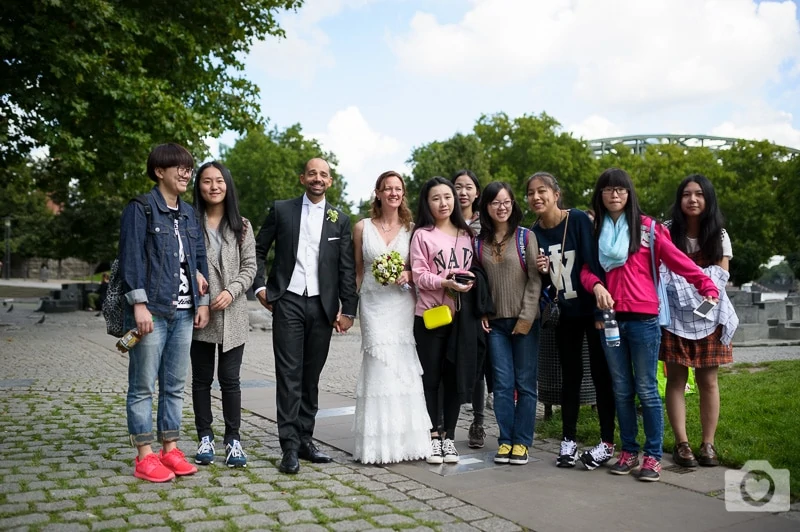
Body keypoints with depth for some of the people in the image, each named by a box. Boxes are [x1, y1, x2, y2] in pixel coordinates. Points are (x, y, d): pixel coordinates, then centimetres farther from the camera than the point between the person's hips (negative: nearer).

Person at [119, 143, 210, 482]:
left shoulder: (188, 213, 17)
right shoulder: (140, 209, -3)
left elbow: (199, 258, 18)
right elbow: (131, 258, -9)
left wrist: (202, 301, 11)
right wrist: (139, 305, -16)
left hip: (183, 312, 7)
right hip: (151, 311, -6)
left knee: (175, 386, 10)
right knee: (143, 385, -1)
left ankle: (169, 449, 18)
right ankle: (145, 456, 6)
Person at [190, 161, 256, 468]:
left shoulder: (241, 226, 7)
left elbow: (250, 266, 3)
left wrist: (231, 291, -12)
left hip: (232, 313, 0)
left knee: (230, 379, 0)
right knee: (201, 379, 8)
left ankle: (233, 440, 9)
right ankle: (205, 439, 18)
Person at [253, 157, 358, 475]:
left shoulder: (340, 219, 8)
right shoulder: (281, 210, 6)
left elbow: (347, 268, 6)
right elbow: (259, 250, 11)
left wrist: (348, 310, 1)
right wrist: (260, 286, 0)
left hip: (322, 306, 2)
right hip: (288, 302, -1)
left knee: (311, 376, 8)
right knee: (289, 374, -4)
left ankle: (305, 439, 18)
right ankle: (290, 446, -1)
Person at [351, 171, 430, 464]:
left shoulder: (411, 228, 7)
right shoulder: (362, 227, 7)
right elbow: (357, 270, 10)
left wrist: (408, 275, -10)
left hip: (402, 305, 1)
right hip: (373, 304, 0)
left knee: (404, 367, -3)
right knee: (380, 365, -7)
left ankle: (406, 439, 9)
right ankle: (379, 442, 1)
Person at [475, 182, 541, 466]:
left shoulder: (526, 237, -1)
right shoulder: (479, 242, 8)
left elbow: (535, 279, -5)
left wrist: (526, 317, -11)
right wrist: (481, 314, 1)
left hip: (524, 321, -2)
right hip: (495, 322, 3)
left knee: (525, 384, 2)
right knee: (502, 384, 3)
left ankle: (521, 442, 10)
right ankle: (505, 440, 12)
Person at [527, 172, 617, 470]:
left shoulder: (578, 219, -13)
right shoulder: (535, 233, 2)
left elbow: (593, 262, -16)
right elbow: (545, 280, 9)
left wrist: (601, 305, -21)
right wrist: (542, 271, -13)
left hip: (592, 308, -4)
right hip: (565, 313, 4)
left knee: (601, 373, 3)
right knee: (570, 375, 10)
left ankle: (607, 442, 12)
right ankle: (568, 440, 19)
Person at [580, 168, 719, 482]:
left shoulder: (646, 228, 1)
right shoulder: (594, 231, 12)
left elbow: (677, 259, -6)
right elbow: (585, 269, 7)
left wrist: (706, 285, -18)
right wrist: (596, 286, -14)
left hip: (643, 320, -3)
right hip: (610, 319, 4)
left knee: (646, 390, -1)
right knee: (621, 390, 10)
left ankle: (653, 456, 8)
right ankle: (628, 451, 20)